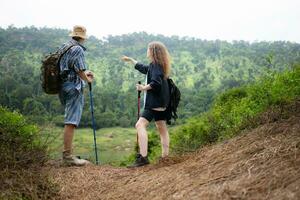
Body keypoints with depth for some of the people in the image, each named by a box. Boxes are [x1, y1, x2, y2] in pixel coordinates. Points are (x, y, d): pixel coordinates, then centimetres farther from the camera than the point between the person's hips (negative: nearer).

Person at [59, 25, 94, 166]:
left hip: (63, 85, 9)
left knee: (70, 120, 16)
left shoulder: (64, 47, 16)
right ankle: (67, 156, -6)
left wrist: (84, 74, 26)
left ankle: (67, 153, 22)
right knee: (71, 121, -8)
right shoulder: (78, 49, -11)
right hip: (73, 87, -9)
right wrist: (87, 79, 4)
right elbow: (79, 70, -15)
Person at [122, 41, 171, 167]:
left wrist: (144, 88, -13)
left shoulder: (155, 65, -13)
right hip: (161, 102, 11)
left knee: (140, 125, -18)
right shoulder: (155, 66, 17)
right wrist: (130, 60, 44)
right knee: (162, 128, 14)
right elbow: (143, 68, 35)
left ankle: (143, 157, -25)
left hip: (154, 102, -11)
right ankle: (165, 156, 23)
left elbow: (156, 83, -27)